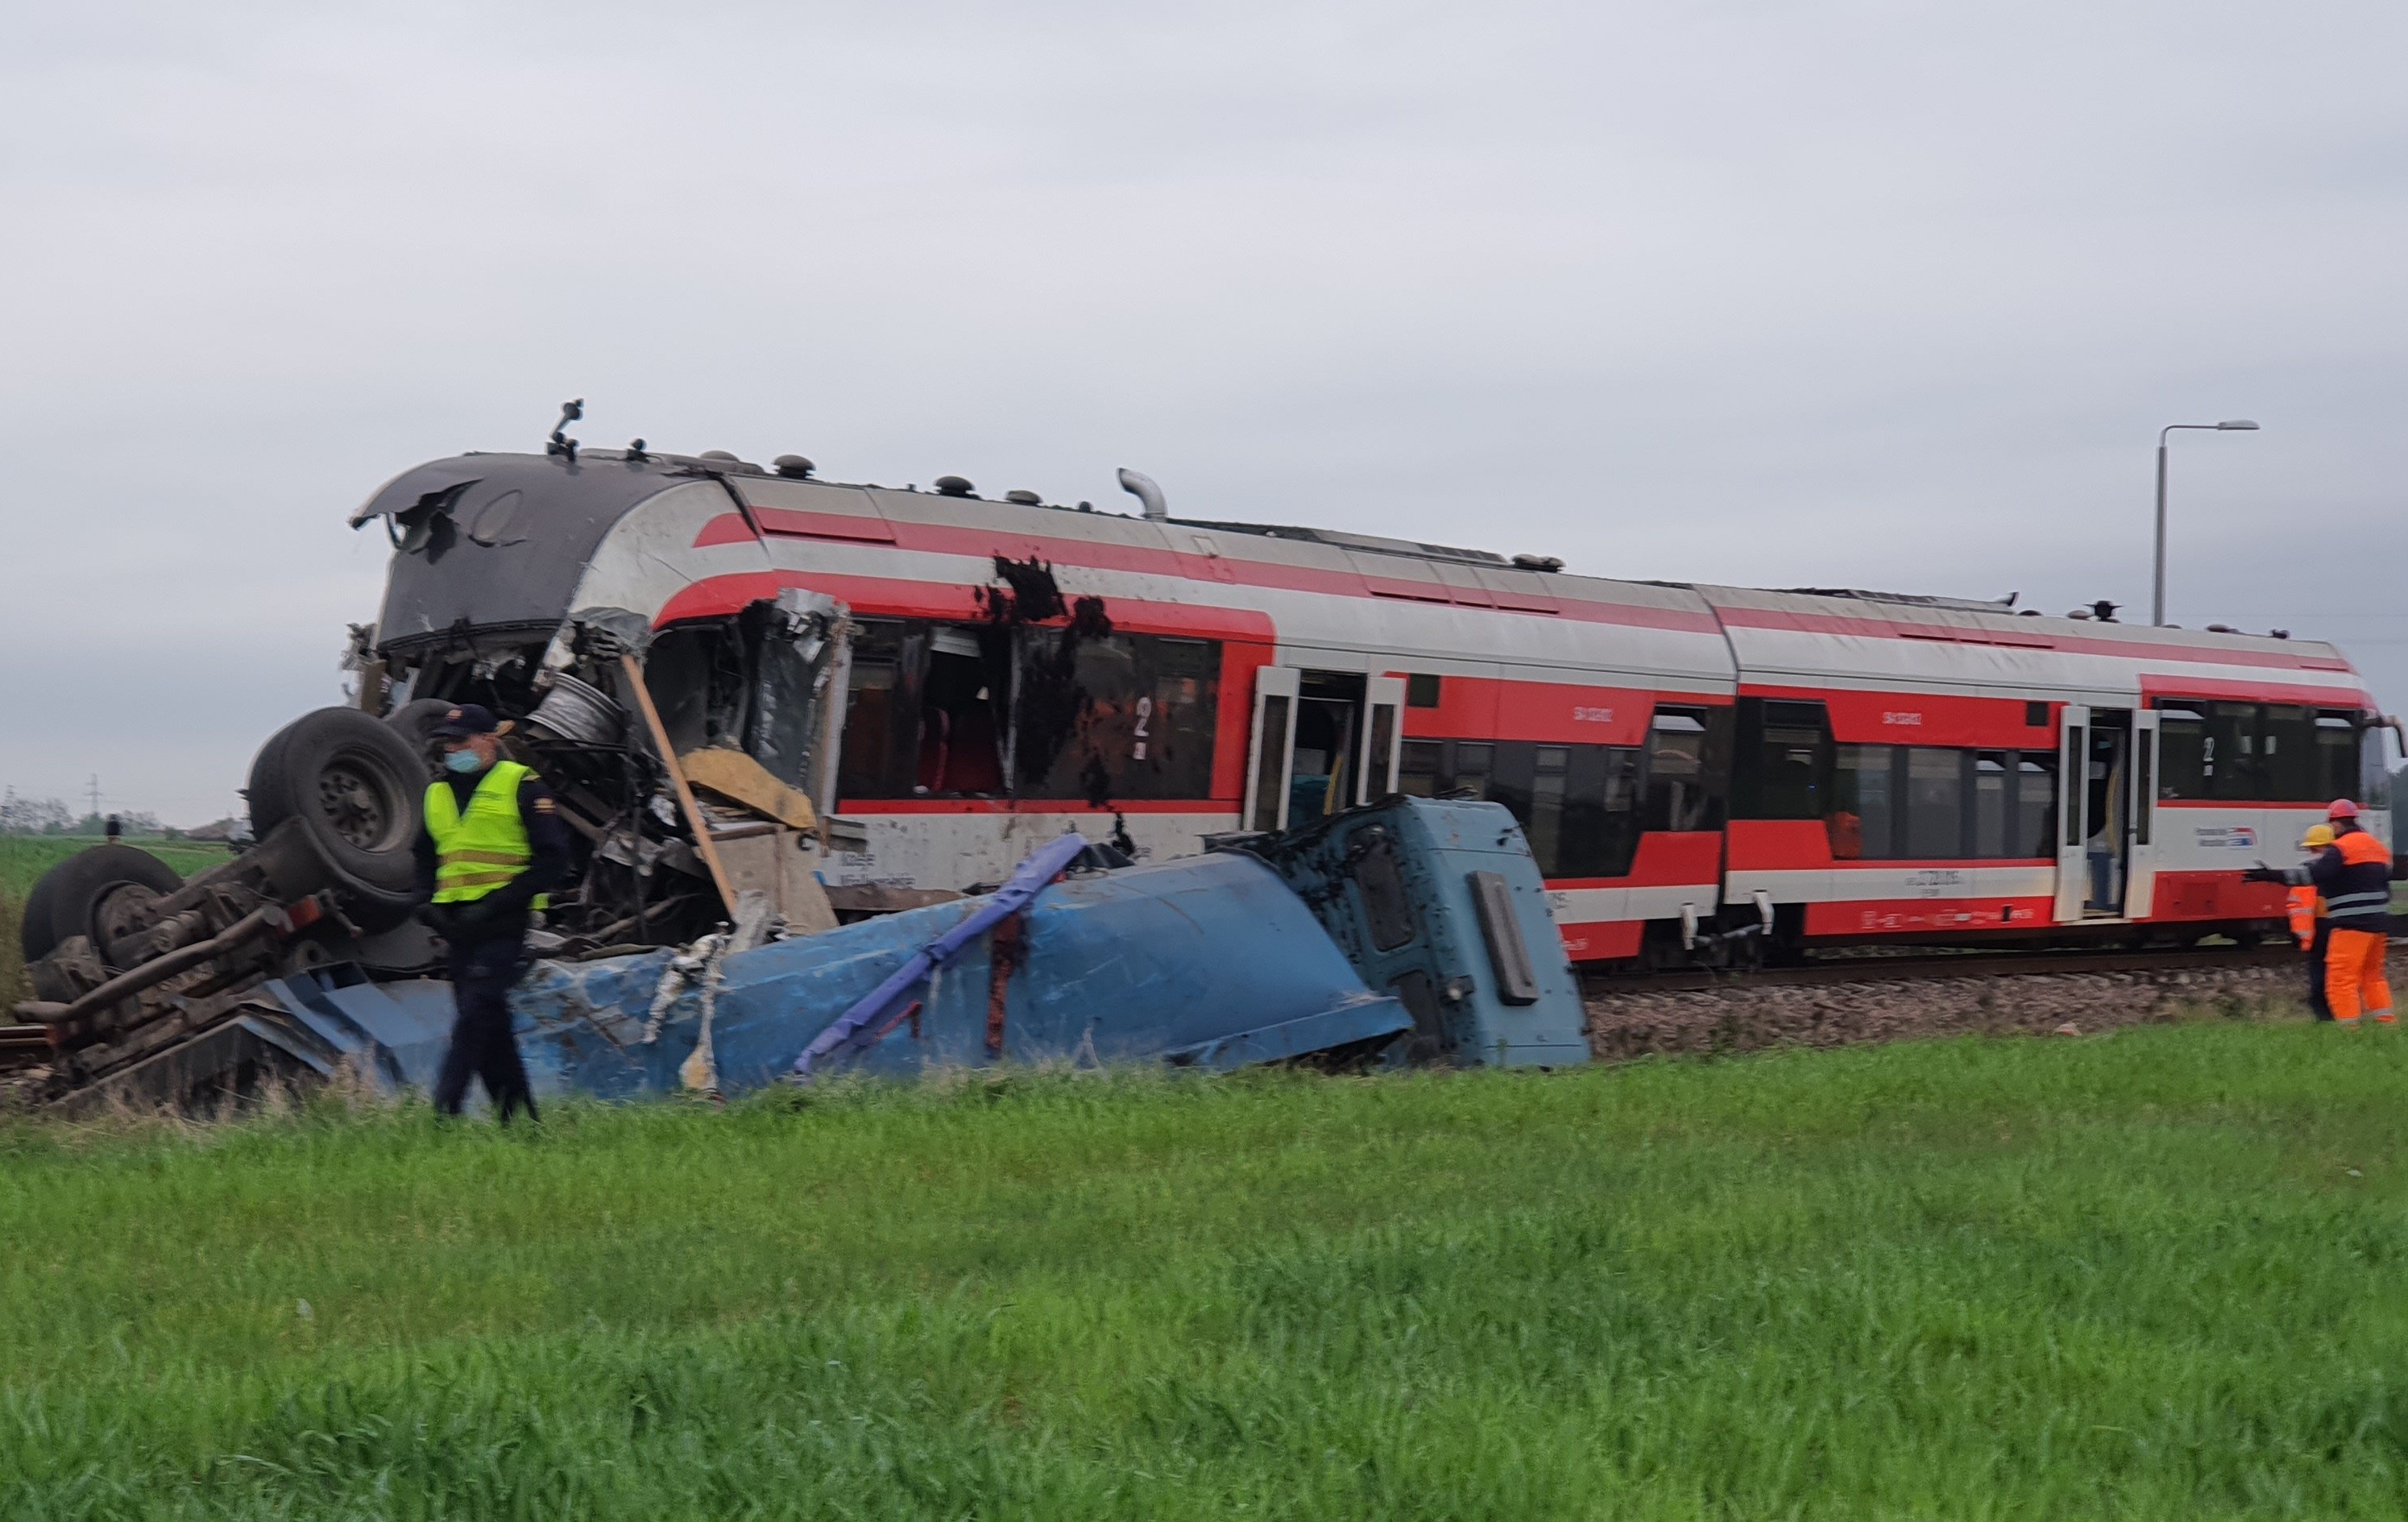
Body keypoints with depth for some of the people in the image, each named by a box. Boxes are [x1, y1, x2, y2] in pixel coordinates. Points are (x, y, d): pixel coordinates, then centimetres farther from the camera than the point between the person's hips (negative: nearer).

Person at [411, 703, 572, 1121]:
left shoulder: (521, 786, -4)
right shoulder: (437, 792, 16)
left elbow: (553, 857, -9)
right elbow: (426, 858, 27)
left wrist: (496, 904, -15)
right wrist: (427, 903, 7)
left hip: (502, 925, -7)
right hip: (456, 926, 7)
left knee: (474, 1016, -14)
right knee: (490, 1024, 10)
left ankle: (443, 1111, -17)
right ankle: (517, 1115, 18)